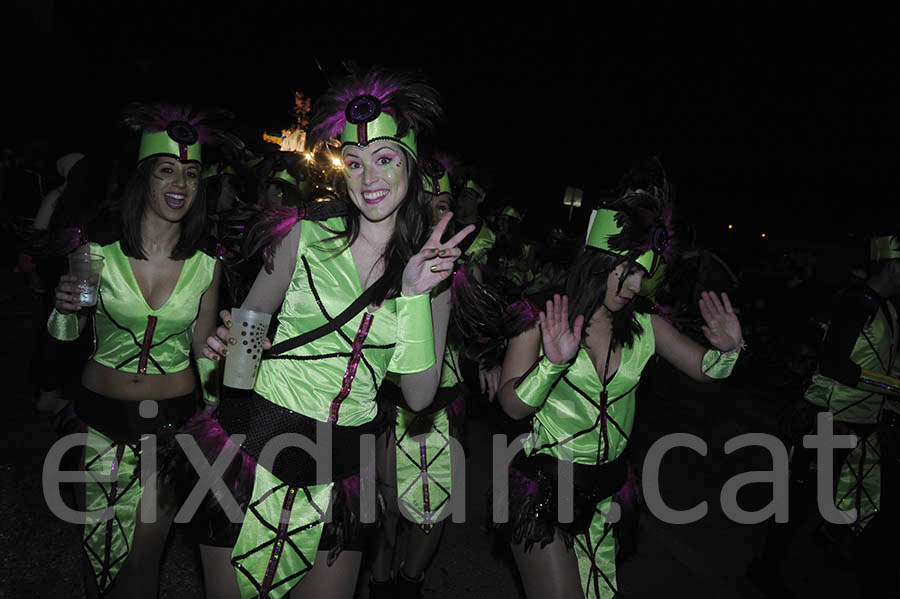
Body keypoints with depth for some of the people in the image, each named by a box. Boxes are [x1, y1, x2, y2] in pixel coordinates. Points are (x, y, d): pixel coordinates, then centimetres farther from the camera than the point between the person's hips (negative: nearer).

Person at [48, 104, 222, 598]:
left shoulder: (206, 267, -4)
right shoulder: (98, 254, -7)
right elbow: (65, 337, 4)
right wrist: (66, 310, -15)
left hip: (173, 422, 0)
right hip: (102, 422, 0)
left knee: (145, 555, 10)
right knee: (101, 551, 11)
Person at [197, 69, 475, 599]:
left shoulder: (433, 265, -1)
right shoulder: (306, 236, -7)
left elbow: (420, 395, -8)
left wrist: (414, 294, -18)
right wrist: (228, 342, -17)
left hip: (342, 469, 2)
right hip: (257, 439, -1)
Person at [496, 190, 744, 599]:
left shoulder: (645, 328, 1)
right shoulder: (543, 320, -11)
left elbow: (703, 369, 10)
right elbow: (513, 405, -16)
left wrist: (727, 350, -12)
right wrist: (552, 364, -34)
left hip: (603, 493, 5)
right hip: (543, 486, -4)